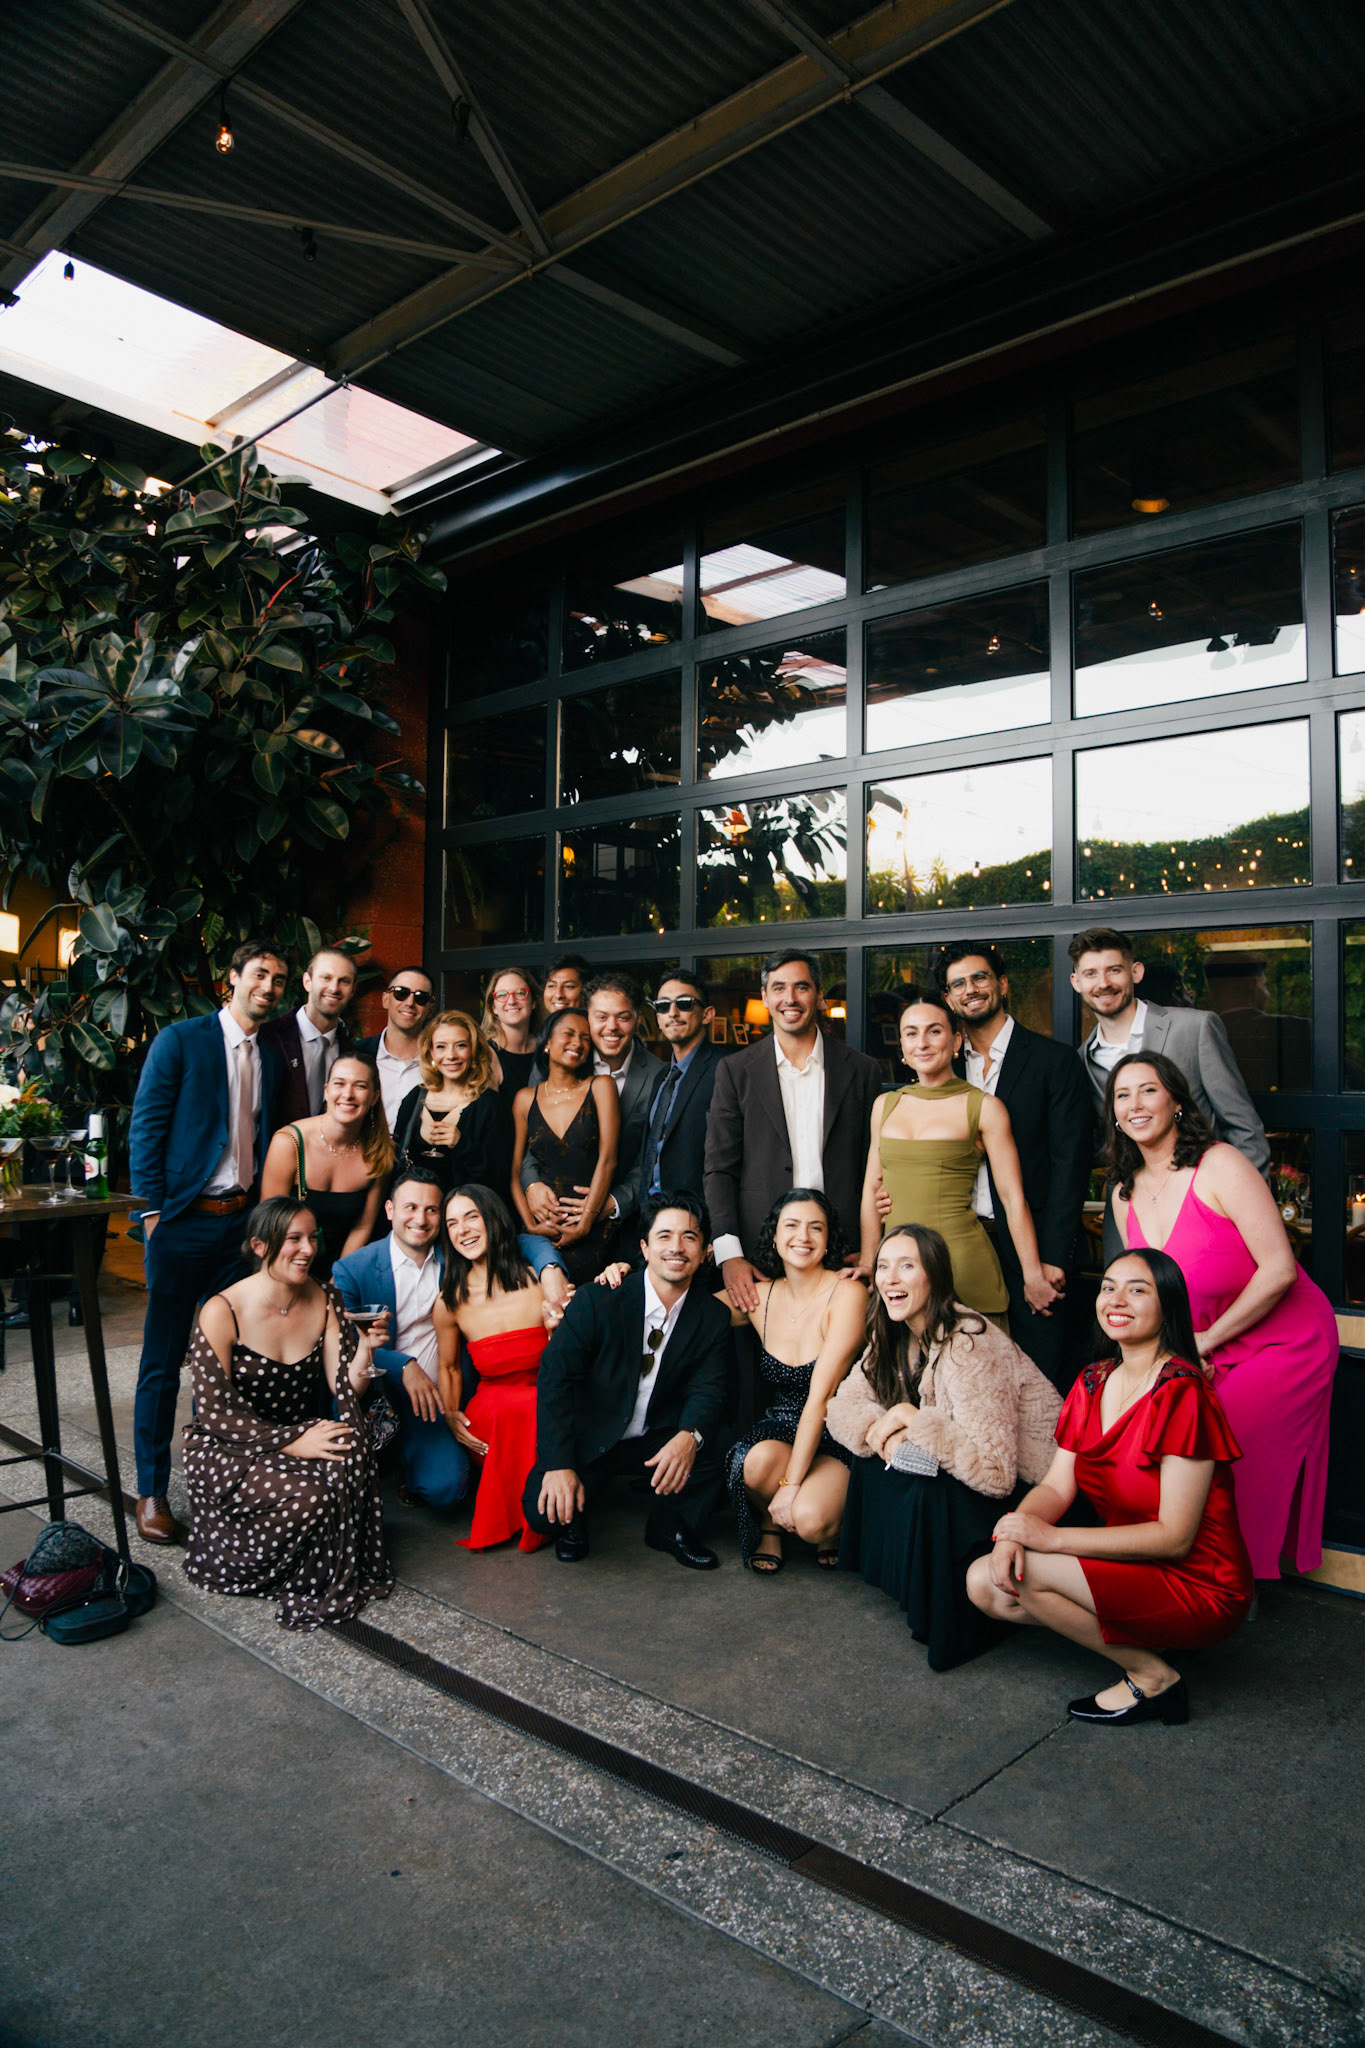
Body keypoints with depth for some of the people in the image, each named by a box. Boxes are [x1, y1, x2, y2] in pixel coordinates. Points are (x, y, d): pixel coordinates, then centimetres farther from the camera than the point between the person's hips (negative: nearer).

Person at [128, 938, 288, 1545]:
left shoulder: (271, 1060, 12)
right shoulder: (179, 1040, -3)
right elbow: (145, 1127, -6)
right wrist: (153, 1212, -10)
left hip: (241, 1221, 5)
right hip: (183, 1221, -5)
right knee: (163, 1361, 2)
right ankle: (152, 1491, 13)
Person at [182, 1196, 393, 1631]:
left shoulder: (323, 1301, 1)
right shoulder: (223, 1311, -14)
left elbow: (344, 1389, -5)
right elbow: (213, 1412, -16)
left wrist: (365, 1346, -26)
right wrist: (291, 1442, -24)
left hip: (298, 1436, 5)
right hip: (225, 1451, -4)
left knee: (350, 1444, -29)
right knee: (310, 1494, -31)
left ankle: (337, 1577, -7)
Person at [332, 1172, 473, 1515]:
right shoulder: (351, 1270, -5)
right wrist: (404, 1367, -22)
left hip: (436, 1397, 1)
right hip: (380, 1395, -1)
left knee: (444, 1489, -22)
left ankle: (410, 1468, 17)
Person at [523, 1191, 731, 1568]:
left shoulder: (713, 1318, -5)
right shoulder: (597, 1301, -15)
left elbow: (707, 1389, -10)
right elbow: (555, 1377, -18)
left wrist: (689, 1436, -35)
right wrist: (559, 1465, -28)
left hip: (659, 1441, 3)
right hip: (589, 1436, -2)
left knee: (714, 1447, -26)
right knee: (543, 1509, -26)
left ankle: (671, 1527, 4)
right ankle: (572, 1522, 13)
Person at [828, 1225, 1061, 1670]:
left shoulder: (967, 1343, -27)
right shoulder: (894, 1337, -2)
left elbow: (995, 1472, -32)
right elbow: (842, 1407, 1)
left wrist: (911, 1418, -26)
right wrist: (880, 1428, -20)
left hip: (1032, 1488, -8)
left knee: (926, 1491, -29)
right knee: (875, 1460, -8)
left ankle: (953, 1621, -5)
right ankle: (906, 1584, 8)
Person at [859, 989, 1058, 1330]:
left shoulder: (984, 1108, -2)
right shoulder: (885, 1106, 11)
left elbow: (1013, 1198, -4)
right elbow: (871, 1189, 13)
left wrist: (1034, 1277, -6)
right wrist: (866, 1265, 9)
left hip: (962, 1260, -4)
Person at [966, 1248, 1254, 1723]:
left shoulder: (1182, 1395, -20)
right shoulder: (1092, 1384, 5)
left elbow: (1174, 1538, -22)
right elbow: (1056, 1486, 2)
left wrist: (1052, 1538, -25)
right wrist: (1013, 1531, -20)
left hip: (1199, 1590, -8)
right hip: (1125, 1566, 8)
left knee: (1021, 1572, -22)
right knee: (985, 1584, -8)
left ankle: (1152, 1678, -4)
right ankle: (1138, 1643, 4)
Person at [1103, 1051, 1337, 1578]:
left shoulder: (1219, 1166, -18)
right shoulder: (1124, 1193, 3)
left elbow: (1279, 1269, -20)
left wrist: (1205, 1341, -13)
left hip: (1284, 1341, -5)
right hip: (1203, 1355, 6)